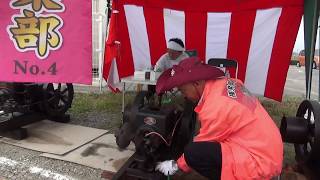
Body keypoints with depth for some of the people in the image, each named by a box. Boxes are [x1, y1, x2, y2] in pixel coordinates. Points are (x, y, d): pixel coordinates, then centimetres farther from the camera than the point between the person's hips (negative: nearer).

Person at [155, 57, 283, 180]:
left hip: (260, 163, -9)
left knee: (193, 153, -20)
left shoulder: (215, 109, -25)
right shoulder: (225, 82, -1)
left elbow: (196, 150, -11)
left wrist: (176, 165, 4)